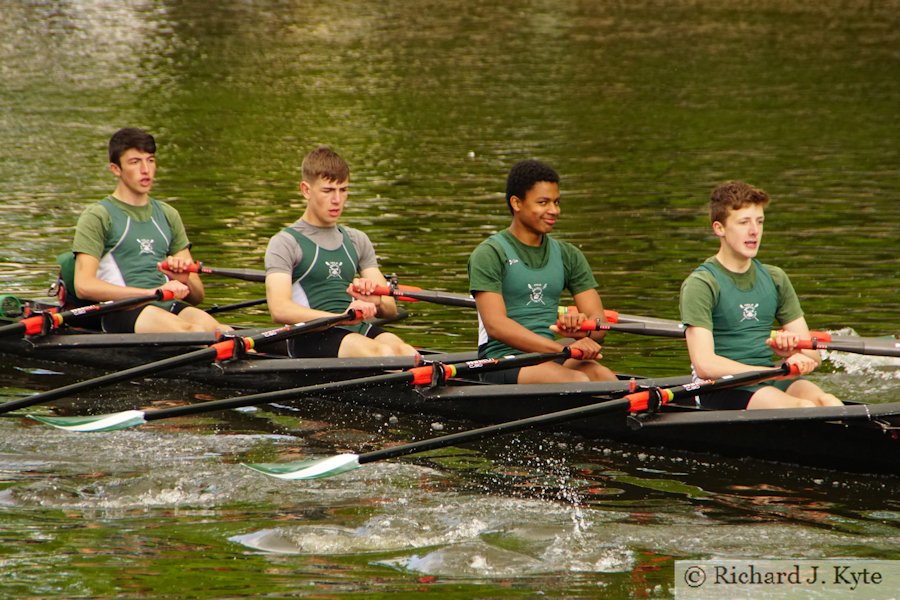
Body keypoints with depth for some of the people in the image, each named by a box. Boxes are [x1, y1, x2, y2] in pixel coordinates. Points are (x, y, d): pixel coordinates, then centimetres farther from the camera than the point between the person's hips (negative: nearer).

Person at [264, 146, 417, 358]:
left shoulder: (357, 241, 24)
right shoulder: (285, 243, 4)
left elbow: (390, 309, 18)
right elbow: (279, 310, -13)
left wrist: (376, 302, -9)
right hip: (311, 337, -5)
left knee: (405, 352, -29)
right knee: (383, 353, -33)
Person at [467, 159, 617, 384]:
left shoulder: (568, 256, 16)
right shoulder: (490, 254, -2)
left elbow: (598, 320, 10)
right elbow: (495, 325, -15)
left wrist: (583, 329, -17)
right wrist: (564, 349, -24)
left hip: (549, 358, 5)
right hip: (503, 363, -5)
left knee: (601, 374, -28)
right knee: (577, 381, -32)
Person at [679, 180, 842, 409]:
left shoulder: (774, 278, 16)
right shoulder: (700, 284, -4)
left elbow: (812, 356, 16)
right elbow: (704, 365, -17)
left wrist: (794, 348, -10)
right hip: (723, 389, -6)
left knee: (827, 402, -27)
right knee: (803, 408, -32)